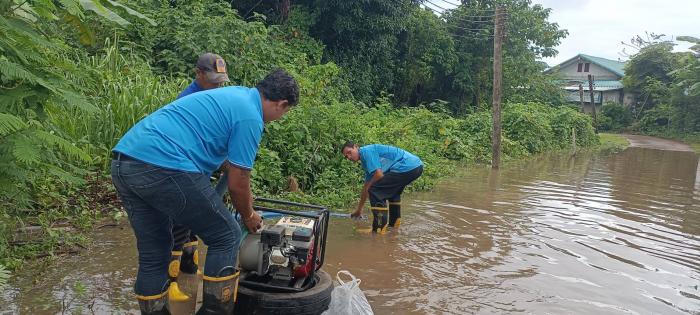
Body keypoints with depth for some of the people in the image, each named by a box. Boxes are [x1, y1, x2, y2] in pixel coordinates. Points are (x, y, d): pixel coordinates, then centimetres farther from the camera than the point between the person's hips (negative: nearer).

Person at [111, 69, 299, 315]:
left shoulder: (232, 94, 26)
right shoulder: (250, 117, -2)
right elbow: (236, 184, 2)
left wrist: (244, 194, 47)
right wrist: (249, 216, 21)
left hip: (123, 160, 10)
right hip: (162, 166, -10)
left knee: (153, 253, 20)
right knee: (226, 237, 7)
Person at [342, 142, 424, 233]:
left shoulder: (366, 151, -6)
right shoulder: (365, 161, 24)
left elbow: (379, 174, -15)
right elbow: (367, 187, 31)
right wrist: (359, 210, 36)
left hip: (407, 167, -11)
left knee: (375, 190, -11)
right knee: (392, 189, 35)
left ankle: (379, 229, -8)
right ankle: (394, 223, 43)